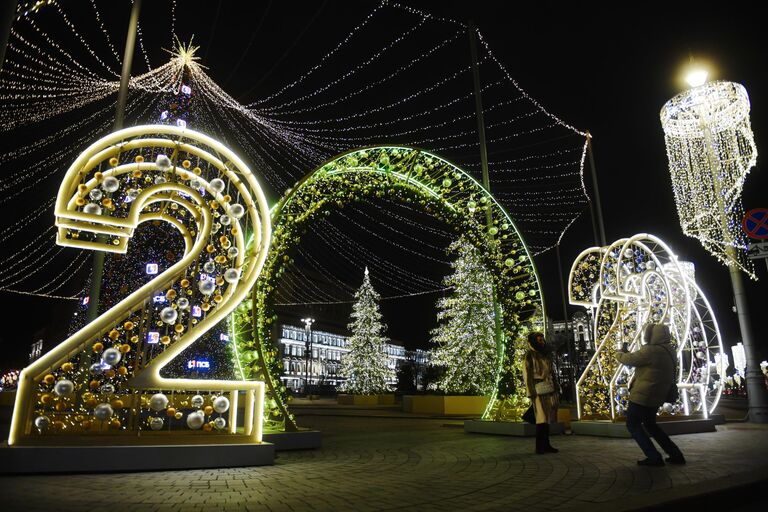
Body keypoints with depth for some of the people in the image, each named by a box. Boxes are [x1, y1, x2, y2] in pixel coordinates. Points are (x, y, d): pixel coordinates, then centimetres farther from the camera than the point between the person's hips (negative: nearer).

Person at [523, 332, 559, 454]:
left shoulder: (545, 355, 16)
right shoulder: (529, 356, -6)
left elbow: (551, 373, 19)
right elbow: (527, 374, -11)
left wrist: (555, 389, 14)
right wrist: (531, 392, -16)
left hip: (549, 390, 7)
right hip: (538, 390, -7)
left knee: (547, 418, 8)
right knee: (542, 418, -9)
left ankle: (546, 445, 13)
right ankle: (539, 447, -3)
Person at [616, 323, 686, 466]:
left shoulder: (650, 351, -23)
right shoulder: (669, 351, 5)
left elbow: (629, 360, -13)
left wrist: (619, 353, 6)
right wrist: (628, 353, 13)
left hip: (643, 395, -9)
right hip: (657, 396, 9)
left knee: (633, 425, 6)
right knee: (650, 424, 24)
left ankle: (654, 457, 1)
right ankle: (676, 455, 22)